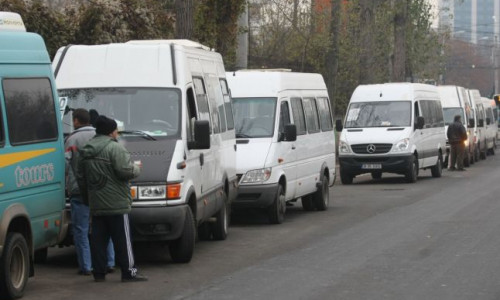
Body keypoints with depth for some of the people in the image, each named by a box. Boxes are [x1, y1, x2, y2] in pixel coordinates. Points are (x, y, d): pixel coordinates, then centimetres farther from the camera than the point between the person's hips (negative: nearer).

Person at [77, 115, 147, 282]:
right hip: (116, 204, -7)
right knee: (122, 239, -3)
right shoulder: (114, 148, -11)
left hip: (96, 205, 7)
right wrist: (136, 169, 1)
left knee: (98, 239, 9)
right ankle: (129, 272, -2)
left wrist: (87, 197, 28)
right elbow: (125, 171, -20)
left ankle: (99, 272, 9)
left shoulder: (85, 151, 15)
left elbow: (81, 178, 19)